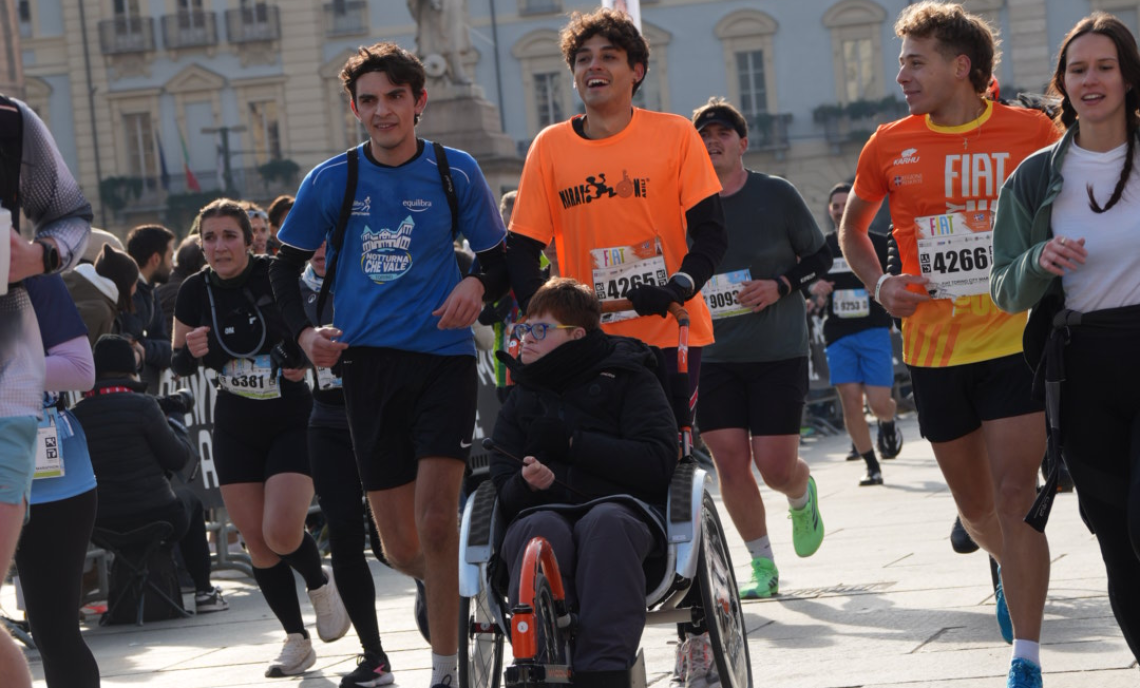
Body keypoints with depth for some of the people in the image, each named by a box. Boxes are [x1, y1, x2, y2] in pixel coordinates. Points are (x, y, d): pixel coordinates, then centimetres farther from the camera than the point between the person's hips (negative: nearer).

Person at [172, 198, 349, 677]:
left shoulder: (276, 276, -14)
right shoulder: (195, 292, -3)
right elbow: (178, 366, 6)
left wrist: (307, 359, -18)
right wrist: (192, 351, -16)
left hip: (293, 423, -4)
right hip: (236, 430, 4)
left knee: (281, 533, -17)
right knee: (256, 542, 3)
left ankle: (320, 583, 17)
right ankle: (296, 639, 18)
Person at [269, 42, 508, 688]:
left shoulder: (456, 171, 1)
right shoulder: (332, 180, 3)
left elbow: (500, 260, 9)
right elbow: (288, 264, 14)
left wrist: (477, 285, -14)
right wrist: (305, 332, -3)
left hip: (442, 356, -2)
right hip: (367, 362, 2)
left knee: (435, 516, -17)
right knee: (401, 548, 3)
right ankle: (440, 584, 39)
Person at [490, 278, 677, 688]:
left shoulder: (628, 379, 15)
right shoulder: (520, 400, 27)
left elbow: (659, 462, -1)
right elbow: (504, 495, 17)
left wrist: (571, 442, -2)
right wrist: (525, 483, -8)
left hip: (622, 505, -2)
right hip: (544, 510, 2)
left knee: (605, 523, -39)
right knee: (541, 531, -36)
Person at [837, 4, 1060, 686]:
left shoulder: (1032, 132, -4)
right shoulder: (891, 145, 3)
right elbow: (852, 228, 19)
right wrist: (880, 283, 2)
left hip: (1013, 341, -3)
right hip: (933, 349, 3)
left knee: (1016, 497, -12)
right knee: (975, 507, 15)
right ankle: (1011, 574, 48)